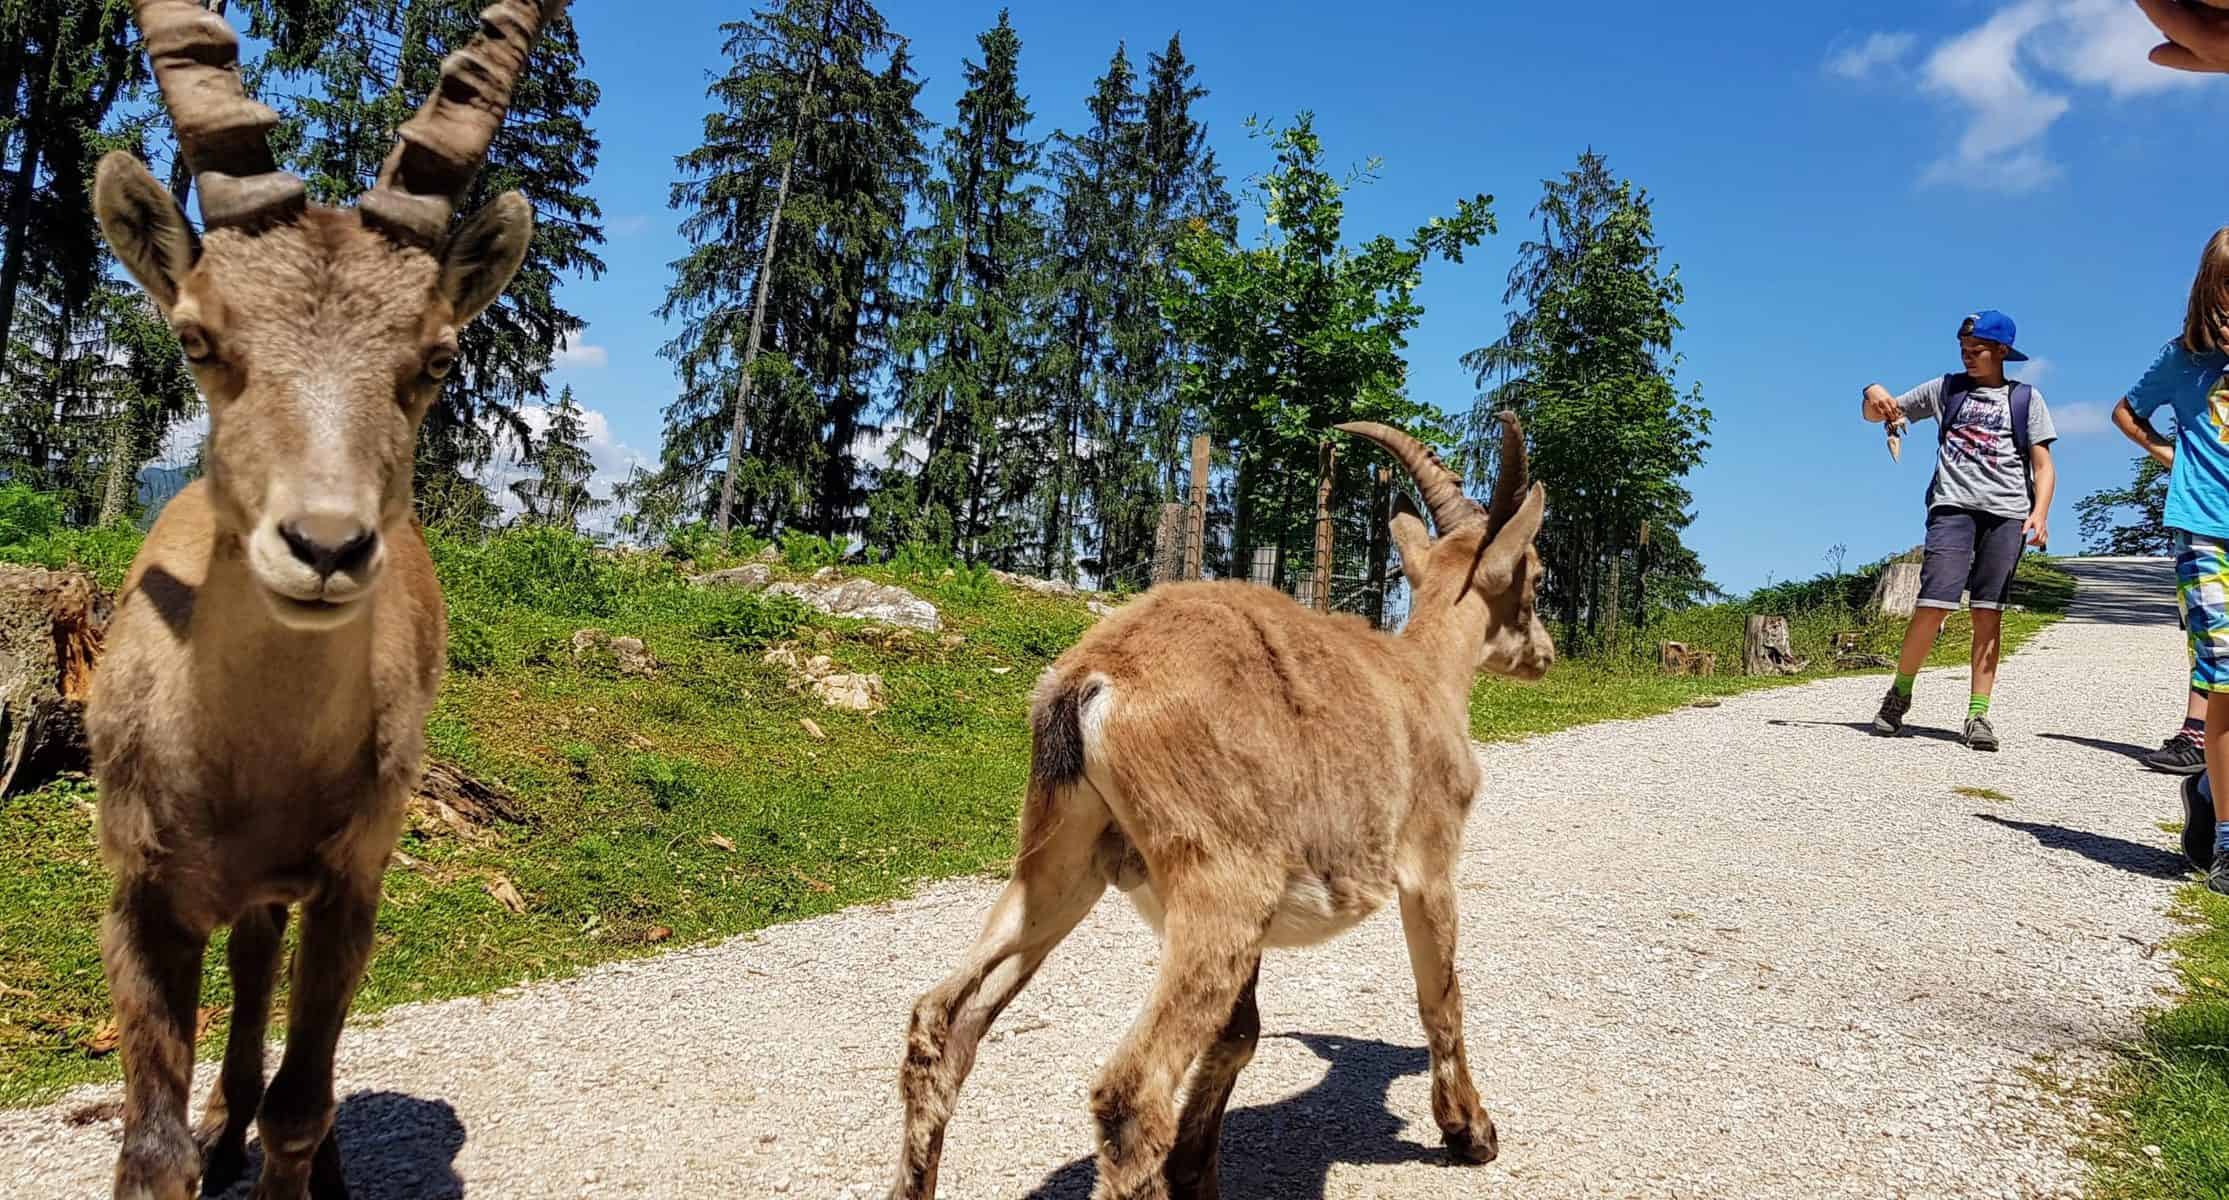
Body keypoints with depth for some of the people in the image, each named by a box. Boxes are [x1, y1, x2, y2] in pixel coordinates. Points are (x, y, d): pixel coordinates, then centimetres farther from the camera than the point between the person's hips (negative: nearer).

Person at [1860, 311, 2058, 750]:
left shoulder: (2026, 398, 14)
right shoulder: (1945, 389, 16)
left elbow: (2043, 466, 8)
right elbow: (1877, 415, 21)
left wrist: (2039, 512, -9)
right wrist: (1874, 395, -3)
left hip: (2007, 511, 0)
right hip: (1953, 504, 0)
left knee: (1988, 614, -4)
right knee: (1934, 603, -14)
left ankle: (1978, 714, -2)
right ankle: (1900, 692, 3)